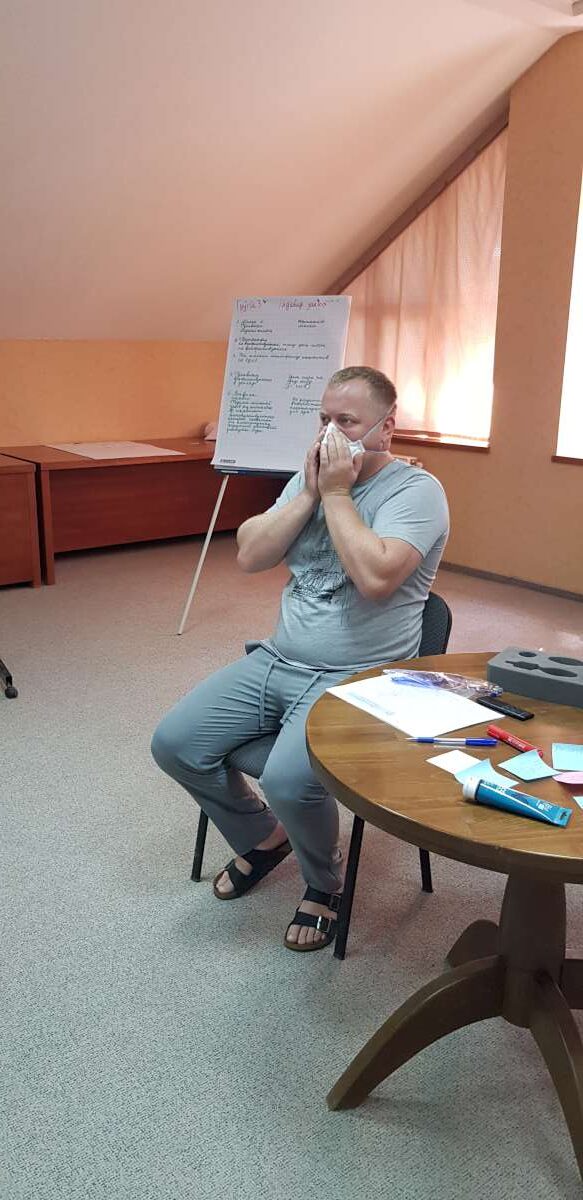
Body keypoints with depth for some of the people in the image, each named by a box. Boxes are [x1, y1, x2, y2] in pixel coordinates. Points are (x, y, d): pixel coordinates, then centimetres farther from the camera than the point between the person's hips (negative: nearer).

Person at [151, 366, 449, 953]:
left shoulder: (417, 490, -10)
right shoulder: (309, 478, 11)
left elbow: (375, 576, -27)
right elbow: (249, 556, 2)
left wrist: (336, 493, -17)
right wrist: (309, 492, -7)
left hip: (357, 680, -7)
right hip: (277, 661, 7)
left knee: (288, 779, -30)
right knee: (174, 743, -4)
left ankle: (324, 885, 6)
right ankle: (263, 838, 23)